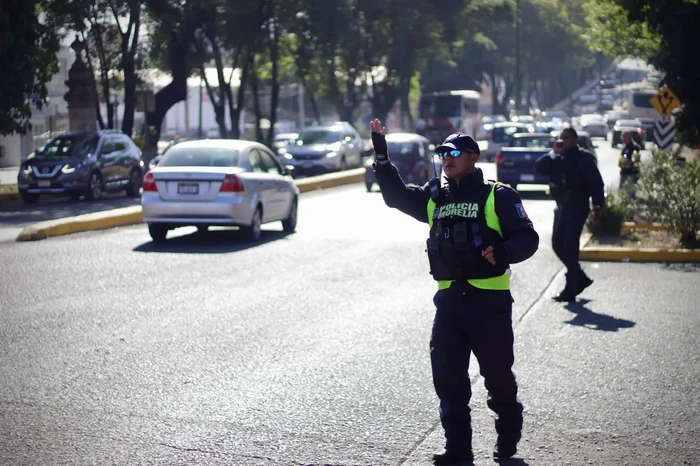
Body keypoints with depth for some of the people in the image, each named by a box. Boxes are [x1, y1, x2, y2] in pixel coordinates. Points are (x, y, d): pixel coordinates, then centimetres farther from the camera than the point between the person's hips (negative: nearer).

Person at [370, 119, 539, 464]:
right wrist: (381, 155, 3)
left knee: (498, 373, 6)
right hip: (449, 299, 5)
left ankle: (508, 436, 28)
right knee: (447, 377, 4)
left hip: (489, 299, -5)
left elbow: (527, 238, -7)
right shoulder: (434, 197, 14)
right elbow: (396, 195, 14)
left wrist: (503, 252, -27)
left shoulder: (498, 196, -3)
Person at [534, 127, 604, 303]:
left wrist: (597, 206, -20)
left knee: (569, 248, -10)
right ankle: (580, 278, 27)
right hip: (562, 208, 8)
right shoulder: (557, 159, 10)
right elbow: (539, 167, -3)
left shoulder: (584, 158, -8)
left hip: (577, 209, -8)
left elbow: (596, 183, -12)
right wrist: (554, 153, -12)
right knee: (557, 244, 12)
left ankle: (570, 291, -6)